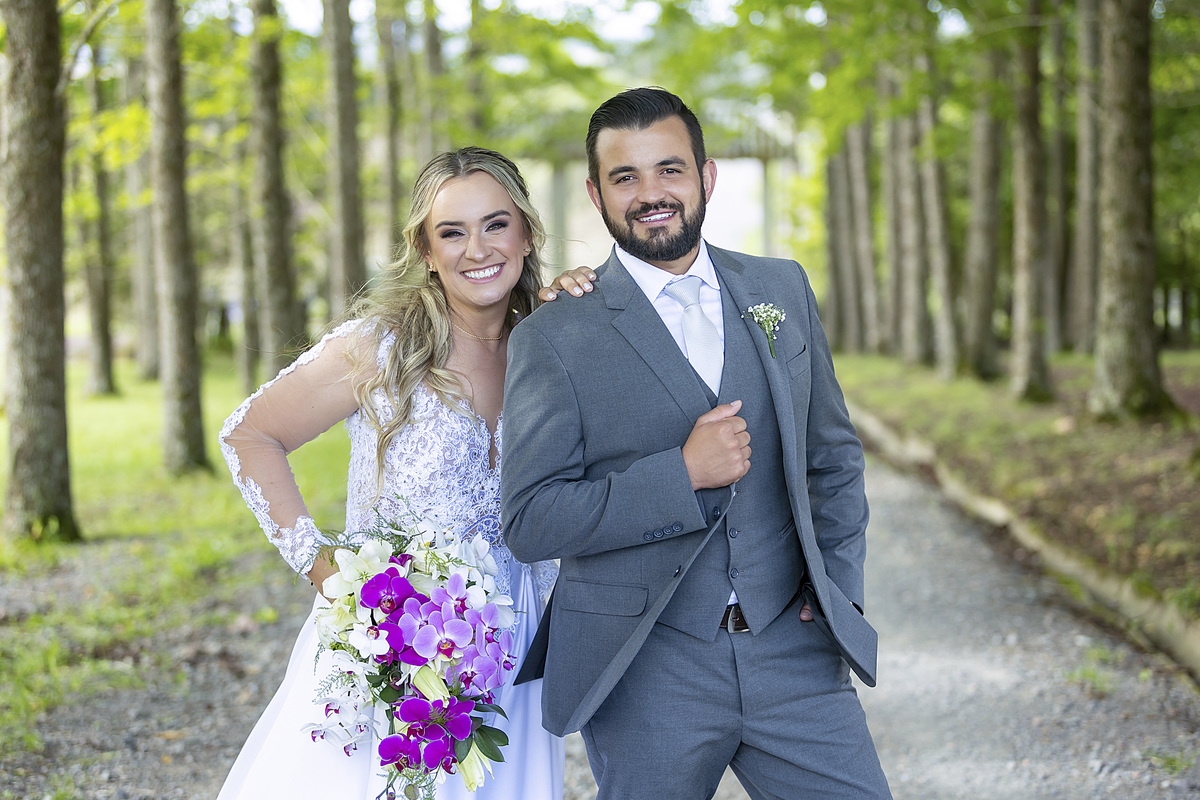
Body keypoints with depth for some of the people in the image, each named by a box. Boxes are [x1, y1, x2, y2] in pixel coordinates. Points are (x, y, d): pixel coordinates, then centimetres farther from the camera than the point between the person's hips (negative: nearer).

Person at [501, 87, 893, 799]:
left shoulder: (784, 289, 8)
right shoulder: (554, 340, -5)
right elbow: (530, 522, -9)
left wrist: (838, 592, 5)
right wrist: (681, 474, -17)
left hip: (793, 652, 3)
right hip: (647, 672, -3)